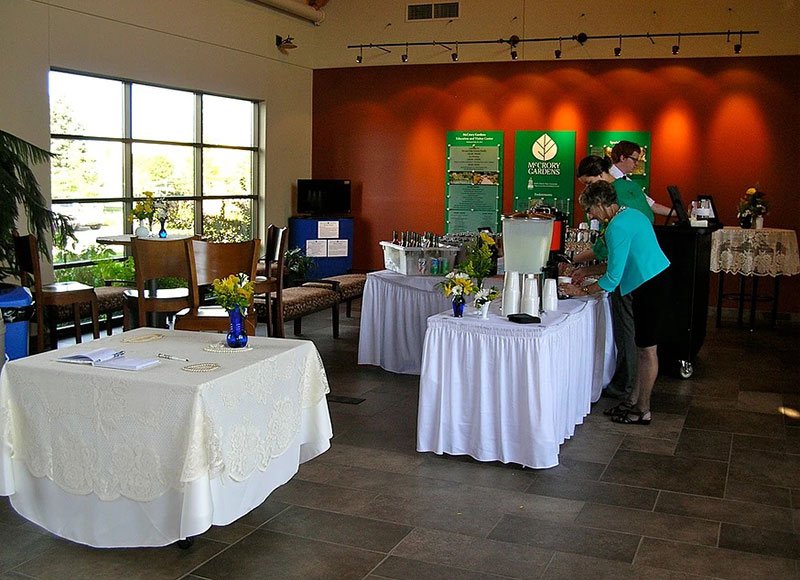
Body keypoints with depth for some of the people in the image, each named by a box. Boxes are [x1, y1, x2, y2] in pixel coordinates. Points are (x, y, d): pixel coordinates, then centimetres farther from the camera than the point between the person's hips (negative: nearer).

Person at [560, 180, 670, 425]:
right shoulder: (631, 213, 13)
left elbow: (613, 278, -17)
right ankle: (634, 400, 25)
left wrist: (582, 291, -6)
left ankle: (643, 411, 9)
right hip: (657, 279, 11)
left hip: (650, 287, -11)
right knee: (642, 346, 15)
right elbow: (621, 260, 22)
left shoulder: (617, 227, -18)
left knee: (646, 349, -1)